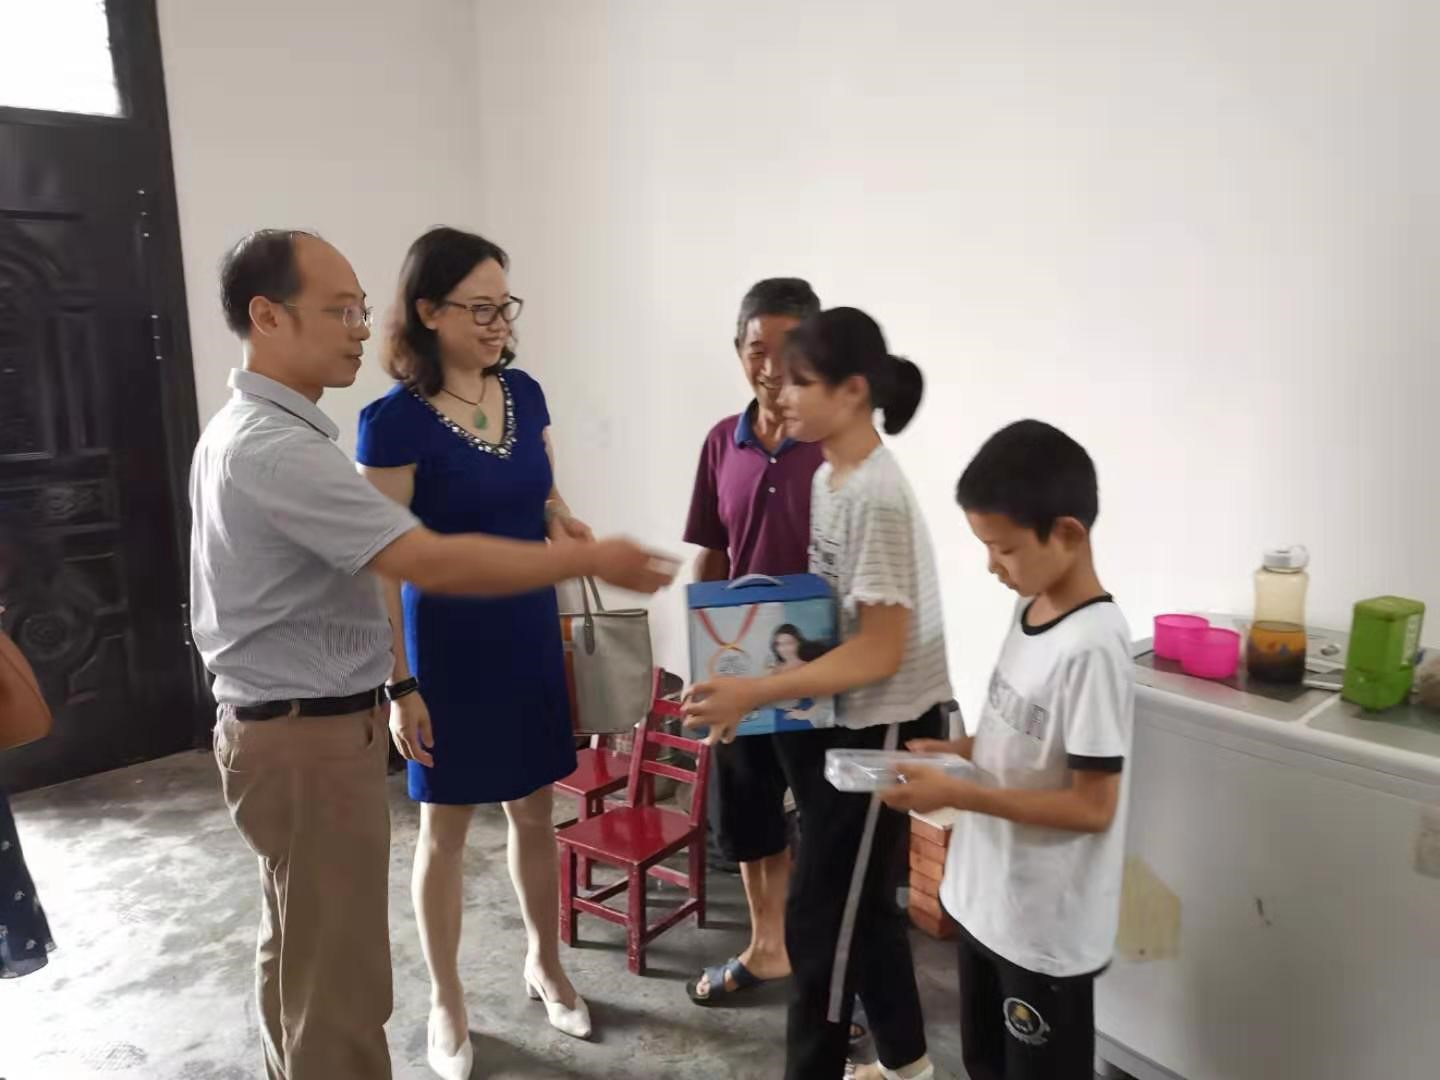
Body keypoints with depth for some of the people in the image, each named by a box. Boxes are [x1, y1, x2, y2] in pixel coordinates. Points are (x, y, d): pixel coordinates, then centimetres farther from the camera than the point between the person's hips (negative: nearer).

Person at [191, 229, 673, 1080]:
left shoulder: (248, 429, 11)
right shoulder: (274, 448, -24)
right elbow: (432, 563, -31)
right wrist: (595, 560, -24)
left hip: (288, 725, 10)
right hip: (312, 738, -10)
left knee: (299, 953, 24)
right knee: (340, 983, 2)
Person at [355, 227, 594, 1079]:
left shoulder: (525, 393, 1)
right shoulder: (396, 420, -16)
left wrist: (564, 523, -8)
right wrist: (399, 685, -14)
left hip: (531, 633, 5)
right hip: (448, 643, -5)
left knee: (536, 812, 18)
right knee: (446, 826, 11)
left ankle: (546, 965, 40)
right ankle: (447, 1002, 33)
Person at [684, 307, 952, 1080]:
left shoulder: (878, 497, -23)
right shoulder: (828, 477, 5)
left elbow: (879, 651, -25)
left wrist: (755, 694, -30)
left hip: (883, 728, -9)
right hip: (841, 720, 9)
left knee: (819, 919, 3)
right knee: (861, 902, 22)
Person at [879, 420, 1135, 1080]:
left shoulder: (1092, 648, -26)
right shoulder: (1030, 610, 1)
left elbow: (1092, 806, -24)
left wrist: (957, 794, -26)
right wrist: (955, 750, -3)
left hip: (1048, 925, -8)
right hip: (986, 898, 8)